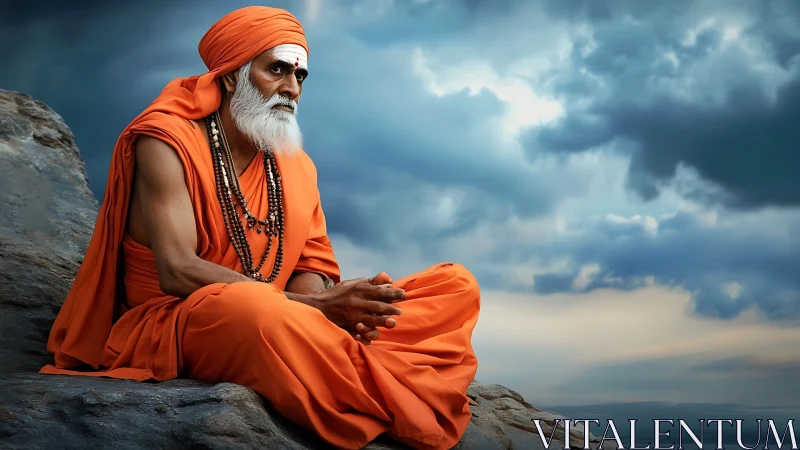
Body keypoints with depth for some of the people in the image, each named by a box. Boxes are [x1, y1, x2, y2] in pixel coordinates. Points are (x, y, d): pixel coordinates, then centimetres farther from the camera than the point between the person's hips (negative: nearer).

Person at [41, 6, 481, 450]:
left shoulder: (296, 164, 13)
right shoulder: (167, 141, -7)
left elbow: (312, 268, 7)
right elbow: (178, 272, -21)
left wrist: (339, 310, -20)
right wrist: (317, 306, -28)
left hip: (276, 326, 6)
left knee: (456, 285, -5)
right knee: (250, 307, -44)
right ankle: (398, 407, -24)